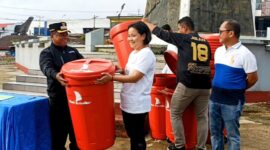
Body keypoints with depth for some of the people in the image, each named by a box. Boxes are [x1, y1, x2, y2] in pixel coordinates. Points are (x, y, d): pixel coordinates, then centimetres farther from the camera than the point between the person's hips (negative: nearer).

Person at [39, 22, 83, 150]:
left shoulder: (73, 51, 13)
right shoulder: (46, 53, -3)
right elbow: (47, 68, -22)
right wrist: (56, 75, -45)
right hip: (58, 99, -4)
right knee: (59, 132, 3)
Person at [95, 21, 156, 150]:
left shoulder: (146, 54, -16)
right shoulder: (133, 53, 13)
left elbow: (135, 77, -23)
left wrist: (112, 78, -30)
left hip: (137, 105, -9)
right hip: (127, 103, 9)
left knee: (138, 138, 3)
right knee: (132, 136, 19)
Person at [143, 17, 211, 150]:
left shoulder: (183, 38, 1)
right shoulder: (205, 42, 15)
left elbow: (160, 33, 7)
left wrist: (146, 22, 21)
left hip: (187, 84, -5)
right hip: (204, 85, 5)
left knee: (175, 114, 12)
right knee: (202, 117, 13)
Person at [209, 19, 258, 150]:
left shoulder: (244, 54, -13)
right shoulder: (218, 51, 8)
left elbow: (253, 78, -8)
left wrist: (237, 90, 4)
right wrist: (218, 89, 13)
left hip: (232, 101, -7)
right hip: (215, 98, 7)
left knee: (232, 134, 4)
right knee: (215, 132, 15)